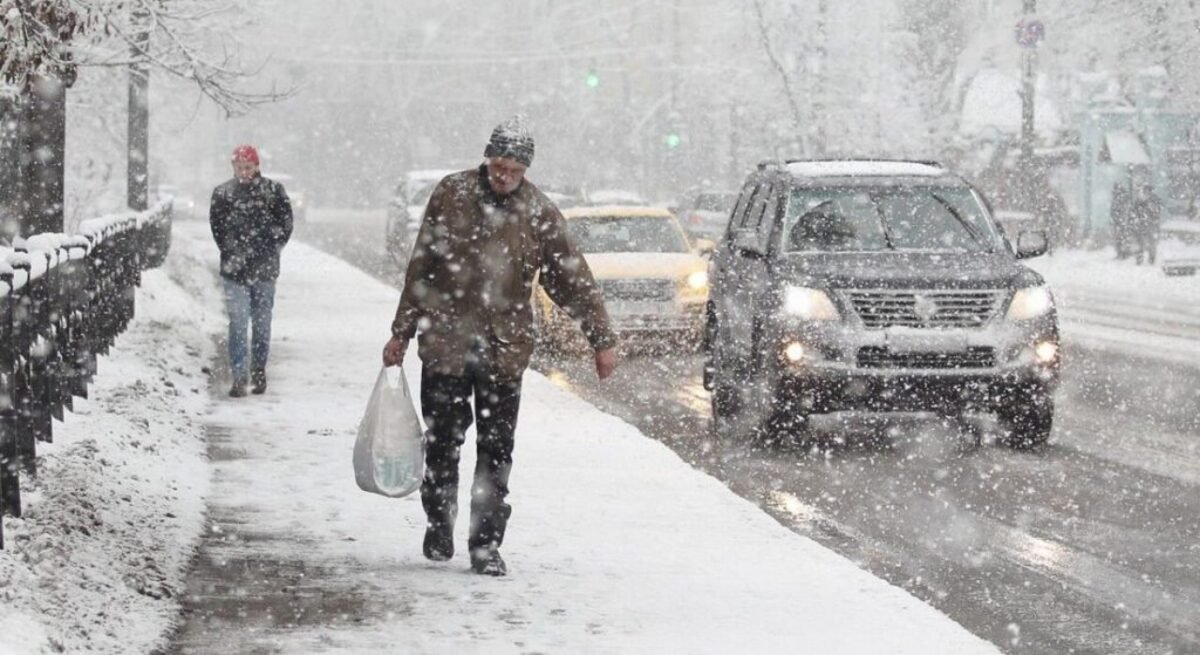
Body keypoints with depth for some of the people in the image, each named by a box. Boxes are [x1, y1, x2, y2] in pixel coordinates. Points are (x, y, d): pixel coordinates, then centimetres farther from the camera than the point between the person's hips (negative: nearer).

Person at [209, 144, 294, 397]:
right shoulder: (222, 193, 2)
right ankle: (239, 377, -10)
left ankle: (259, 372, 23)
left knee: (262, 323, 10)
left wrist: (270, 251, -4)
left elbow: (285, 225, 3)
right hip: (235, 271, 0)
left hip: (264, 270, 1)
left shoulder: (273, 191, 0)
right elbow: (217, 228, 5)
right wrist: (230, 253, -4)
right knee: (238, 323, -8)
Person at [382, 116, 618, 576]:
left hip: (504, 352, 0)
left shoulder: (539, 213, -1)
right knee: (442, 443, 9)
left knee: (496, 451, 0)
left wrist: (601, 338, -2)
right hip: (445, 345, 0)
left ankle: (486, 543, 6)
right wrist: (402, 333, 7)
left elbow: (573, 280, 2)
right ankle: (439, 525, 28)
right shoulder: (451, 195, -1)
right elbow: (421, 269, 5)